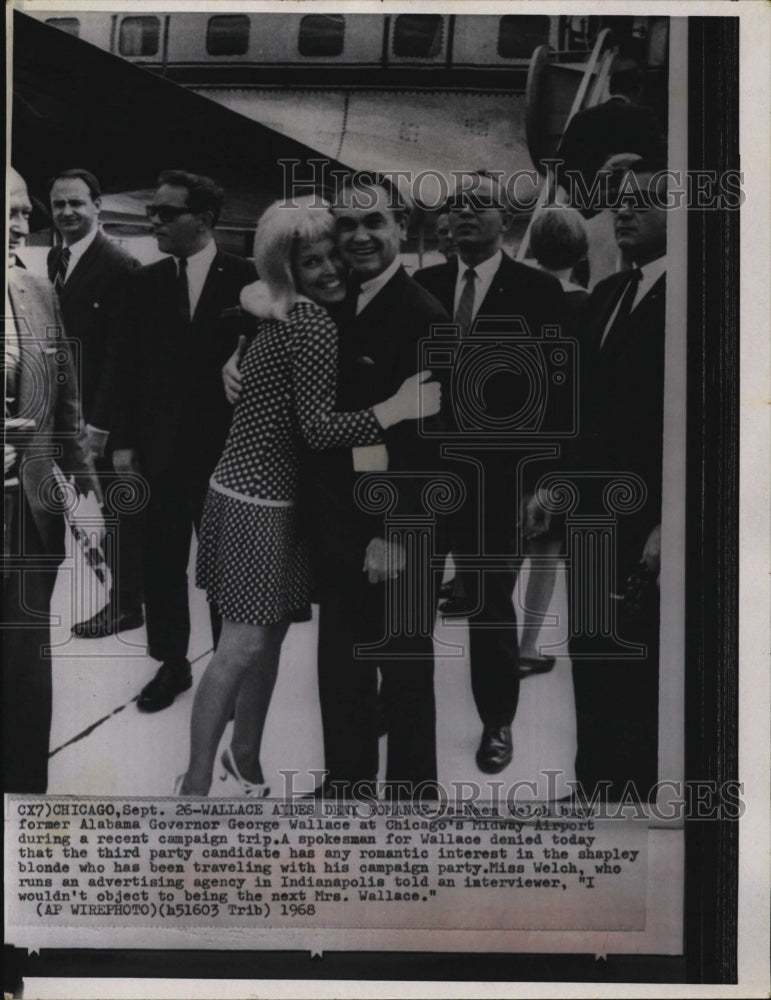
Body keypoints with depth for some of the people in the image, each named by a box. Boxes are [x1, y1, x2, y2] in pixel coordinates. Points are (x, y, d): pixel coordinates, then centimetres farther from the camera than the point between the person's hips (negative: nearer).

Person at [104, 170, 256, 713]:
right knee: (161, 564, 10)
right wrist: (123, 440, 0)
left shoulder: (246, 277, -6)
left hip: (228, 448, -3)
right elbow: (123, 367, 5)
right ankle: (172, 663, 25)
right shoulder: (144, 282, 5)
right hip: (159, 450, 3)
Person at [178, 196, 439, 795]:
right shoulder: (315, 323, -18)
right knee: (244, 645, -6)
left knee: (270, 636, 15)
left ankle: (245, 758, 29)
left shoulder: (282, 317, 10)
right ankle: (197, 782, 4)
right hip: (257, 501, -9)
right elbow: (318, 427, -23)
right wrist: (399, 408, -24)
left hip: (268, 496, 9)